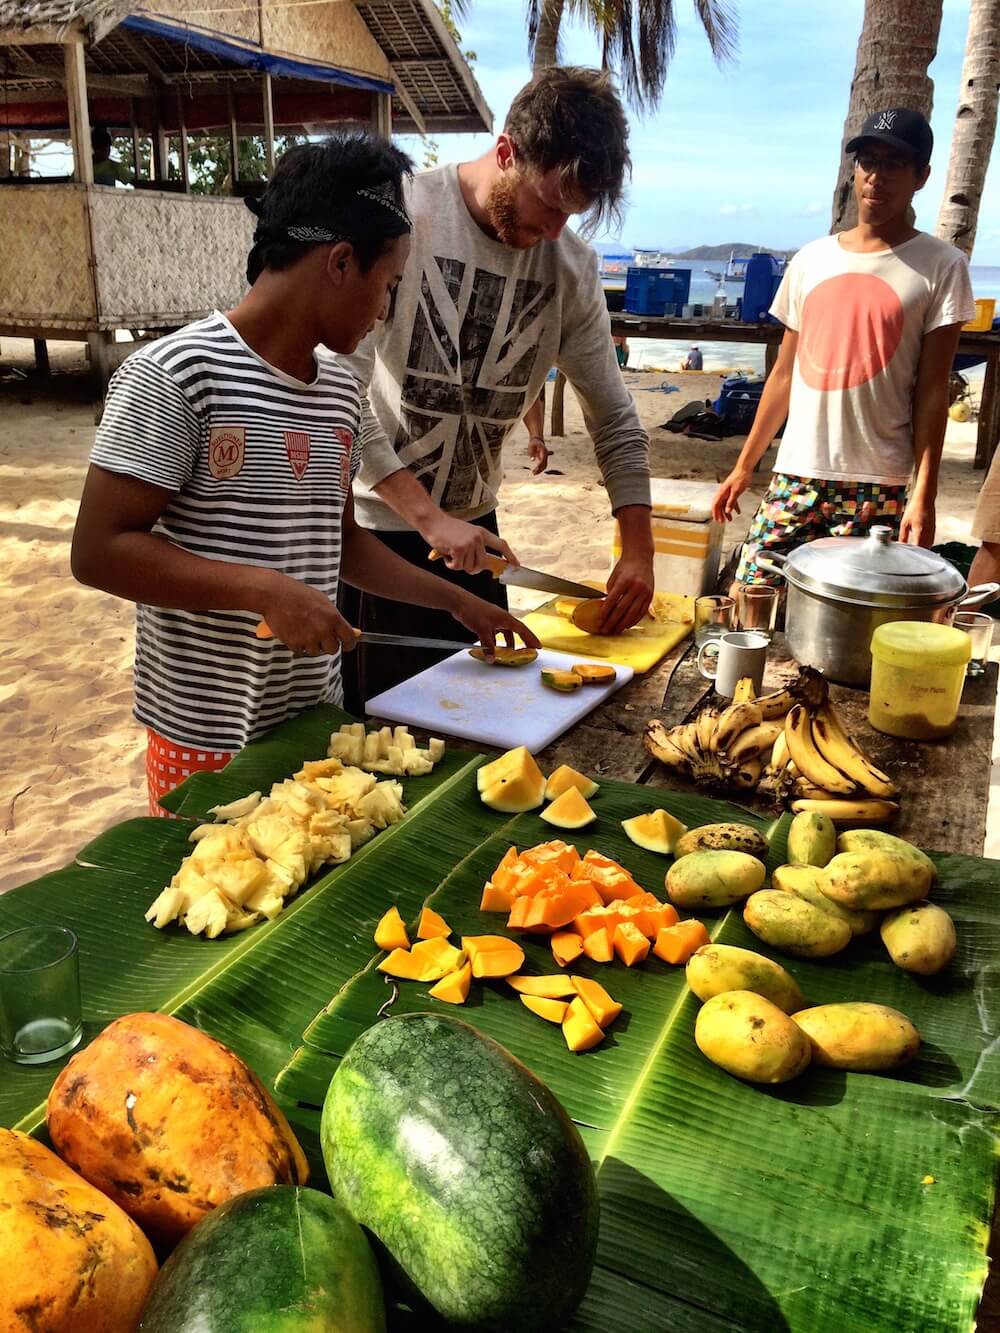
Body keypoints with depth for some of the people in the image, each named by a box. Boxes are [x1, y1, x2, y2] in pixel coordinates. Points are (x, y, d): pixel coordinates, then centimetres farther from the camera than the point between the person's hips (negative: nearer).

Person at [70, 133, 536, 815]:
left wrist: (460, 602, 16)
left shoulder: (340, 386, 8)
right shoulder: (173, 375, -15)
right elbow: (98, 551, -17)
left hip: (318, 714, 7)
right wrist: (266, 590, -23)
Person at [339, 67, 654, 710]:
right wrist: (427, 516, -22)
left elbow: (616, 417, 5)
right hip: (373, 525, -5)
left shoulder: (572, 266, 0)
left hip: (473, 526, 5)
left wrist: (639, 549, -4)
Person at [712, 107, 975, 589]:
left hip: (879, 487, -3)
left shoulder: (940, 266, 0)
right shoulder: (811, 259, 10)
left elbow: (931, 391, -4)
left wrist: (924, 495, -11)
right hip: (793, 476, 4)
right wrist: (744, 466, 11)